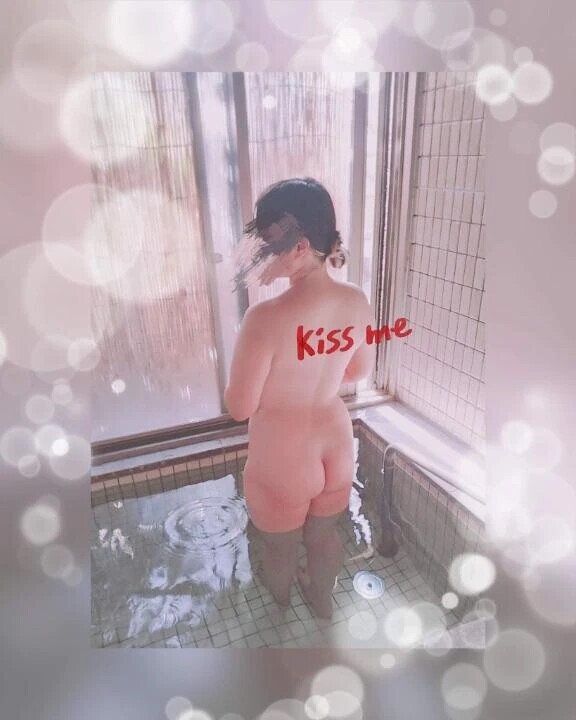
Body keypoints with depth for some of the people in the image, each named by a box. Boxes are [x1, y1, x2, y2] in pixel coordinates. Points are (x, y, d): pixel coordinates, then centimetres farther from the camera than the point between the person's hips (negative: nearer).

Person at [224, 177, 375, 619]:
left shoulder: (267, 318, -32)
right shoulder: (357, 301, -13)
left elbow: (239, 407, -20)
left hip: (283, 460, -4)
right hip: (336, 447, 5)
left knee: (281, 548, 27)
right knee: (323, 535, 32)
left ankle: (279, 607, 59)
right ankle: (323, 599, 59)